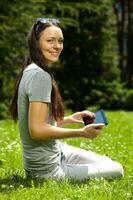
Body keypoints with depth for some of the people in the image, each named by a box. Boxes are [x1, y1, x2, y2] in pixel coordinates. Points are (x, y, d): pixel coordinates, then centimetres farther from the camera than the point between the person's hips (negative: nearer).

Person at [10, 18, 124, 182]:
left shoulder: (30, 70, 9)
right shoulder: (40, 75, -21)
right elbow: (37, 130, -26)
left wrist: (68, 119, 7)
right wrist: (81, 132, -19)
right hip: (47, 168, -10)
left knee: (108, 163, 21)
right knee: (116, 171, -1)